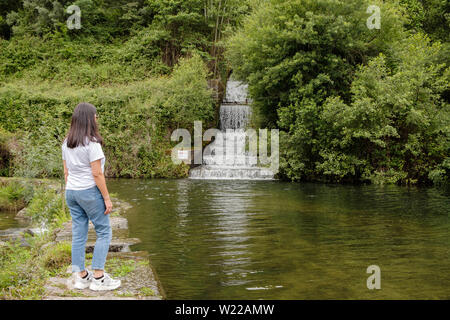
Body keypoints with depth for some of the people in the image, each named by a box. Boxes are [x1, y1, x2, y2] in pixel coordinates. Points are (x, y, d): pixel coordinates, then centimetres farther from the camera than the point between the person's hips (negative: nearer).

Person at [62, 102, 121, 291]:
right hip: (90, 191, -7)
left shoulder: (67, 143, 7)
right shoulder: (91, 143, -16)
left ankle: (81, 276, 17)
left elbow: (66, 172, 11)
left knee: (78, 235, 11)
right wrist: (107, 198, -11)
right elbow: (97, 173, -17)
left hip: (71, 192, 7)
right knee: (104, 233, 4)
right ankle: (98, 277, 3)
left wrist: (70, 193, 19)